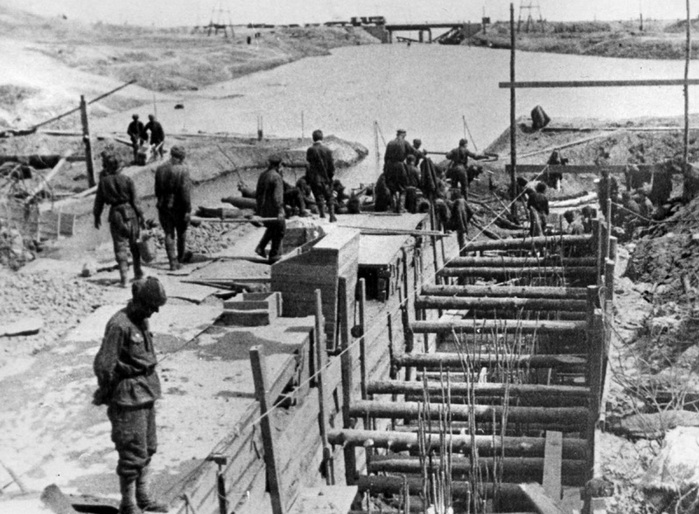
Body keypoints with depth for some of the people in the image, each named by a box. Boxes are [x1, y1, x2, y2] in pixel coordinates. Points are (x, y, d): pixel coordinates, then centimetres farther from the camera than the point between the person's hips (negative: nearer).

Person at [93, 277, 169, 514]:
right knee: (133, 453, -1)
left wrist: (150, 385, 12)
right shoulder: (119, 325, -21)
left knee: (148, 449, 17)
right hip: (129, 398, -9)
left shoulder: (141, 321, 7)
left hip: (146, 394, 9)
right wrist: (106, 394, -7)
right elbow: (103, 365, -19)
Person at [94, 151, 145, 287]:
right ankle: (138, 272, 25)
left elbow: (99, 201, 3)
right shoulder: (126, 179, -6)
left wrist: (97, 216, 15)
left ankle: (124, 277, -6)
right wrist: (141, 216, 2)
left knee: (120, 246, 3)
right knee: (134, 244, 15)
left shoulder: (103, 182, -4)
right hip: (129, 212, 0)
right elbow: (135, 200, -5)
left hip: (115, 214, 0)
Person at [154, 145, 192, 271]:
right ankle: (180, 258, 31)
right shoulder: (183, 170, -15)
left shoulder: (160, 169, 1)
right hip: (179, 207, -3)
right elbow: (185, 191, -19)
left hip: (163, 206, 3)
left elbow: (157, 190, 7)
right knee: (181, 233, 17)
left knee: (169, 234, 7)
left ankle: (173, 262, 2)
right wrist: (188, 210, -15)